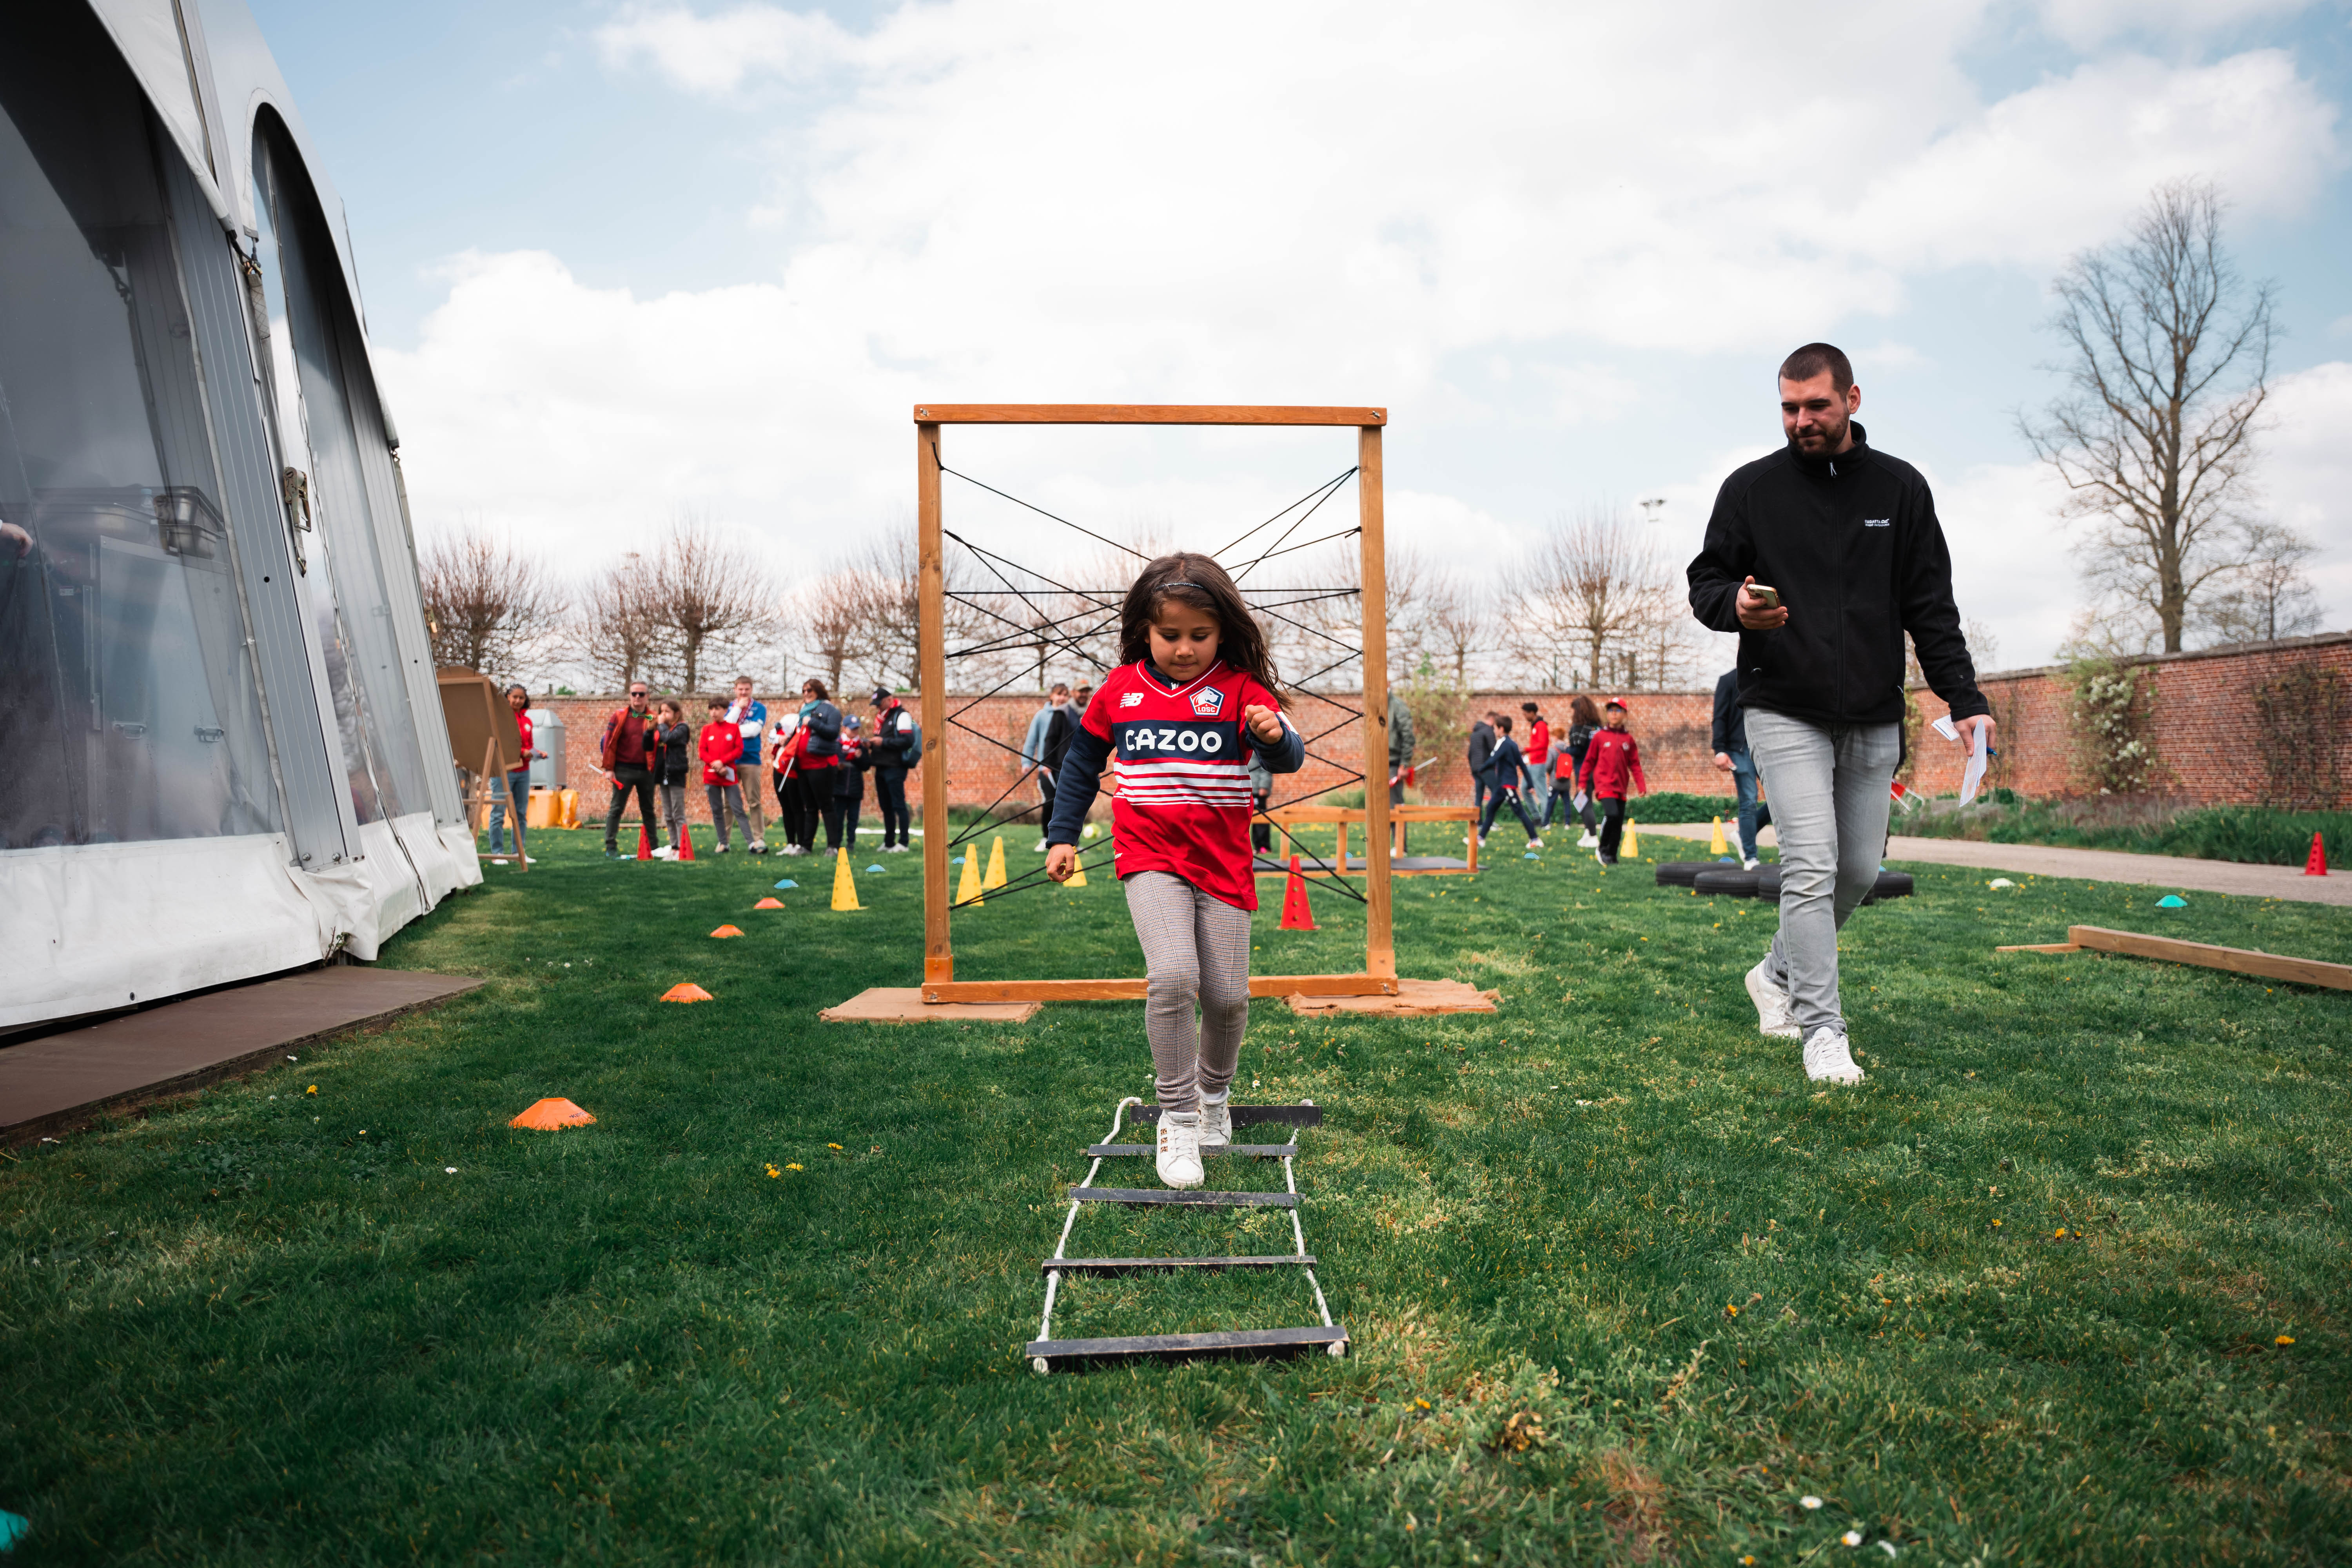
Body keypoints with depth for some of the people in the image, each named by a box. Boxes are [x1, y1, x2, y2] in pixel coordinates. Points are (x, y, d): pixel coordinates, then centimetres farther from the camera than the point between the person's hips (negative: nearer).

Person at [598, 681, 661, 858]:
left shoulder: (653, 718, 5)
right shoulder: (619, 716, 1)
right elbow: (609, 743, -1)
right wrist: (608, 768, -6)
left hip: (646, 770, 2)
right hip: (623, 770, -2)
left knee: (648, 810, 11)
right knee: (616, 809, -2)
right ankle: (611, 847, 0)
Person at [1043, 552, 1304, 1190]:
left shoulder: (1239, 688, -4)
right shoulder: (1120, 689, 2)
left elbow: (1288, 757, -15)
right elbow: (1082, 762, 14)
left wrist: (1275, 737, -38)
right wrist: (1062, 836, 9)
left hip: (1223, 864, 1)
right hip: (1150, 857, 0)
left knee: (1227, 996, 5)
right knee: (1172, 976, -21)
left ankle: (1214, 1096, 36)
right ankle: (1177, 1117, -4)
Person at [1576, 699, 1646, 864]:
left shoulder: (1628, 739, 7)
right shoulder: (1600, 736, 0)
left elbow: (1635, 764, 8)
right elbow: (1589, 761, 4)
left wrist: (1641, 786, 0)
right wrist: (1582, 783, 2)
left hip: (1621, 787, 4)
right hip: (1604, 784, -4)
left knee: (1618, 824, 5)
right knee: (1612, 814, -23)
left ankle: (1611, 856, 19)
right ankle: (1602, 849, -3)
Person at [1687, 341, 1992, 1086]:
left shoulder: (1900, 488, 7)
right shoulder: (1751, 488, 1)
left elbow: (1931, 606, 7)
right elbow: (1705, 581, 6)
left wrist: (1965, 700, -2)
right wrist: (1733, 604, -19)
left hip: (1874, 721, 3)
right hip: (1785, 713, -3)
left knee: (1859, 870, 9)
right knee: (1811, 867, -12)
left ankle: (1779, 974, 32)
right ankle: (1822, 1030, -5)